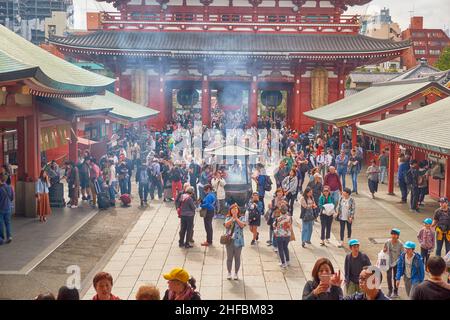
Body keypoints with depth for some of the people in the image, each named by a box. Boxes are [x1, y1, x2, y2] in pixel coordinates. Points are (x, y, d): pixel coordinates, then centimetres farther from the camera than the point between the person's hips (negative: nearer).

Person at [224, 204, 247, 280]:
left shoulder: (242, 217, 2)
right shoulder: (228, 217, 6)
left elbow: (242, 225, -14)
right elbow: (226, 225, -11)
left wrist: (236, 218, -13)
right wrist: (232, 218, -15)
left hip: (238, 240, -1)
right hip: (229, 240, 1)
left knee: (237, 258, 6)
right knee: (229, 257, 7)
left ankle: (236, 273, 18)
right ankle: (229, 273, 20)